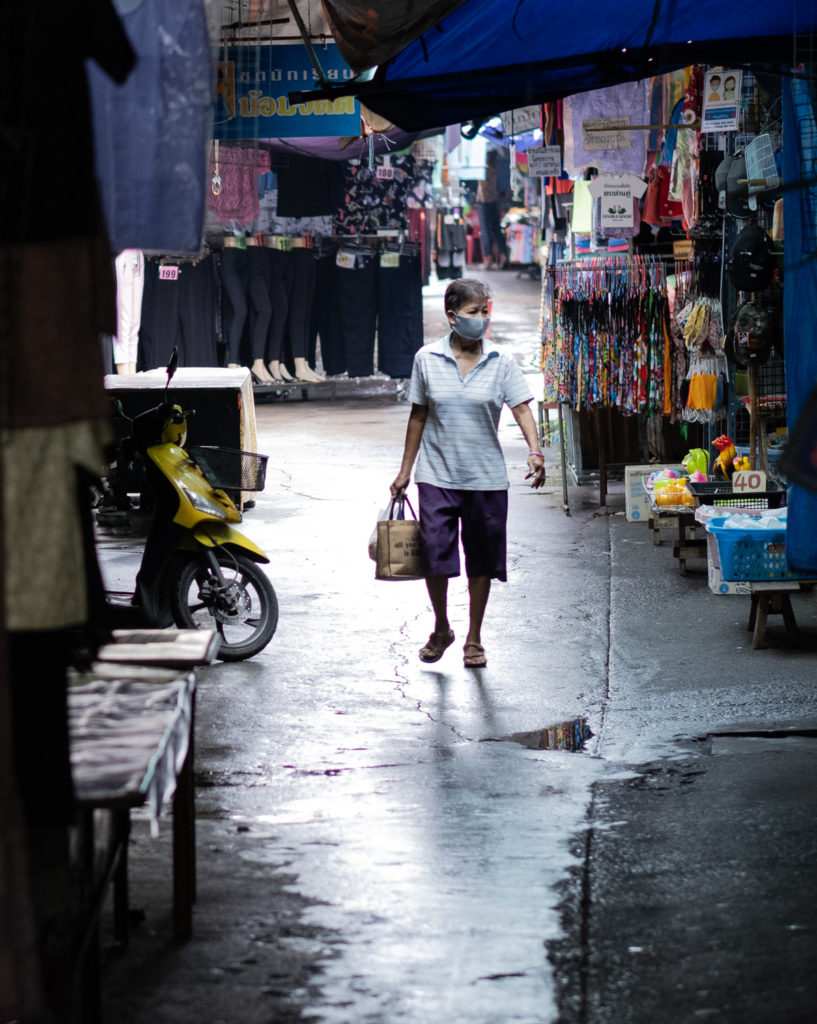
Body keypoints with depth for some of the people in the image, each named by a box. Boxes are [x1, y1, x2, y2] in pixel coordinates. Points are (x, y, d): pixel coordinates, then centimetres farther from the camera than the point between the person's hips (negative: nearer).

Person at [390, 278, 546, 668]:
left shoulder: (500, 362, -1)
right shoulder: (427, 359, 0)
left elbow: (521, 408, -7)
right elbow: (418, 416, 8)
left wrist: (535, 451, -25)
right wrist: (405, 471, 10)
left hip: (486, 478, 0)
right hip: (437, 475, 0)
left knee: (482, 561, 6)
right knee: (434, 556, -7)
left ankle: (474, 639, 22)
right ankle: (441, 629, 18)